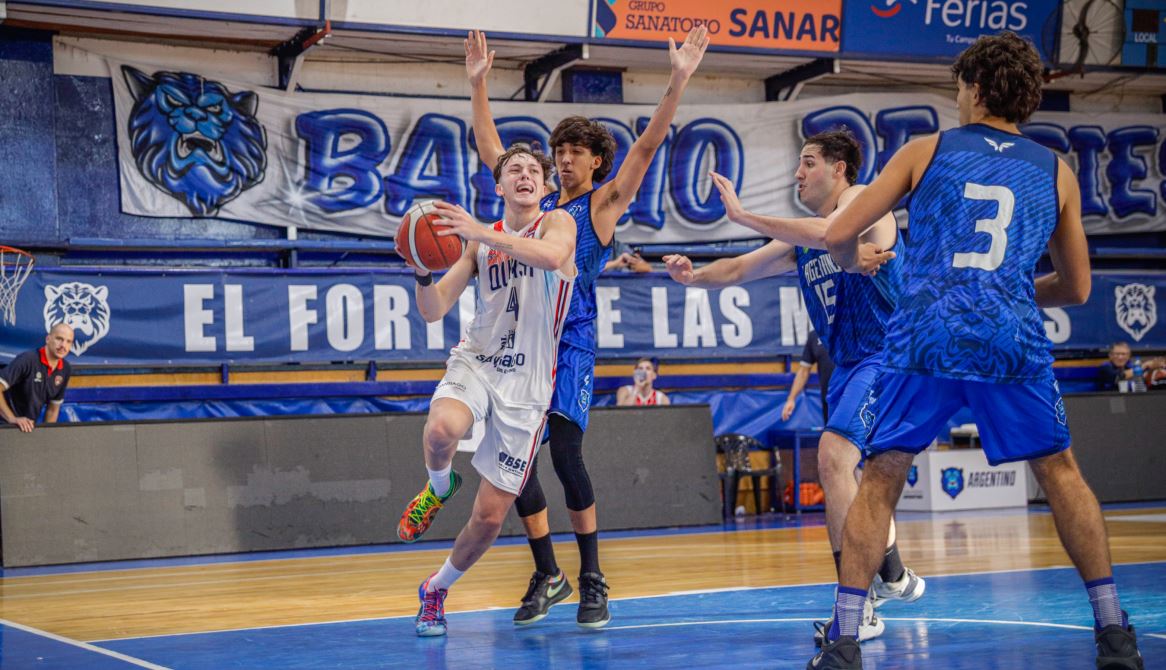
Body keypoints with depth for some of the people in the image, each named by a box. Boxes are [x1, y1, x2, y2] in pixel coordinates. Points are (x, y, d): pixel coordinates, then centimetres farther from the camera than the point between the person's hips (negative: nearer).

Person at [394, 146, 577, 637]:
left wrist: (482, 233, -33)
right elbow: (433, 310, 6)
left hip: (526, 385, -1)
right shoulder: (480, 242, 9)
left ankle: (437, 589, 26)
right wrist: (423, 270, -14)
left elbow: (553, 255, -28)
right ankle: (438, 486, -2)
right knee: (441, 429, -36)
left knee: (491, 516, 0)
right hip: (475, 362, 2)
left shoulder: (557, 223, -1)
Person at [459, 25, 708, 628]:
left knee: (565, 453, -17)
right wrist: (478, 83, 18)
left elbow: (646, 146, -6)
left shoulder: (604, 202, 5)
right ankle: (547, 576, 14)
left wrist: (678, 82, -15)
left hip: (570, 342, -5)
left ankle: (592, 578, -6)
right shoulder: (535, 200, 19)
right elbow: (490, 149, 22)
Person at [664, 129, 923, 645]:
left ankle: (858, 610, -24)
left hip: (886, 356, -10)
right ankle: (895, 577, 43)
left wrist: (743, 216, -29)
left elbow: (831, 234, -31)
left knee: (834, 456, -24)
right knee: (850, 469, 21)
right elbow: (740, 269, 15)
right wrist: (695, 277, -6)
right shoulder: (801, 238, 15)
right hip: (848, 365, 10)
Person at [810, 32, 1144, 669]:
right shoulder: (1056, 172, 16)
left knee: (879, 481, 9)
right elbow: (1076, 288, 22)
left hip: (925, 336, -1)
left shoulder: (925, 151, 11)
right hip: (1013, 340, 1)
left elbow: (839, 236, 9)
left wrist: (855, 263, 31)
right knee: (1059, 472, 18)